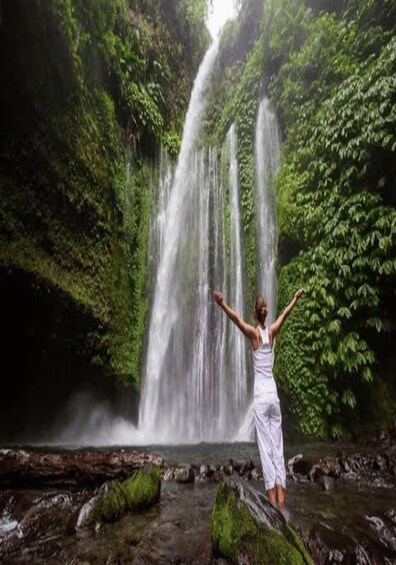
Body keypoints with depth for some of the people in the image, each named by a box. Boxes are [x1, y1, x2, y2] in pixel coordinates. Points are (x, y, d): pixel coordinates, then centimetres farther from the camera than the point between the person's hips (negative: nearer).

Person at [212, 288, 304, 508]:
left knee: (266, 446, 1)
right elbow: (285, 314, 17)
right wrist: (296, 299, 32)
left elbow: (237, 318, -23)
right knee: (277, 444, 8)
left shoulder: (254, 333, -7)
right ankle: (281, 494, 10)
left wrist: (223, 304, -34)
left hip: (261, 396, -3)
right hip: (274, 394, 4)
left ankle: (272, 496, 2)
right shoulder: (272, 331, 2)